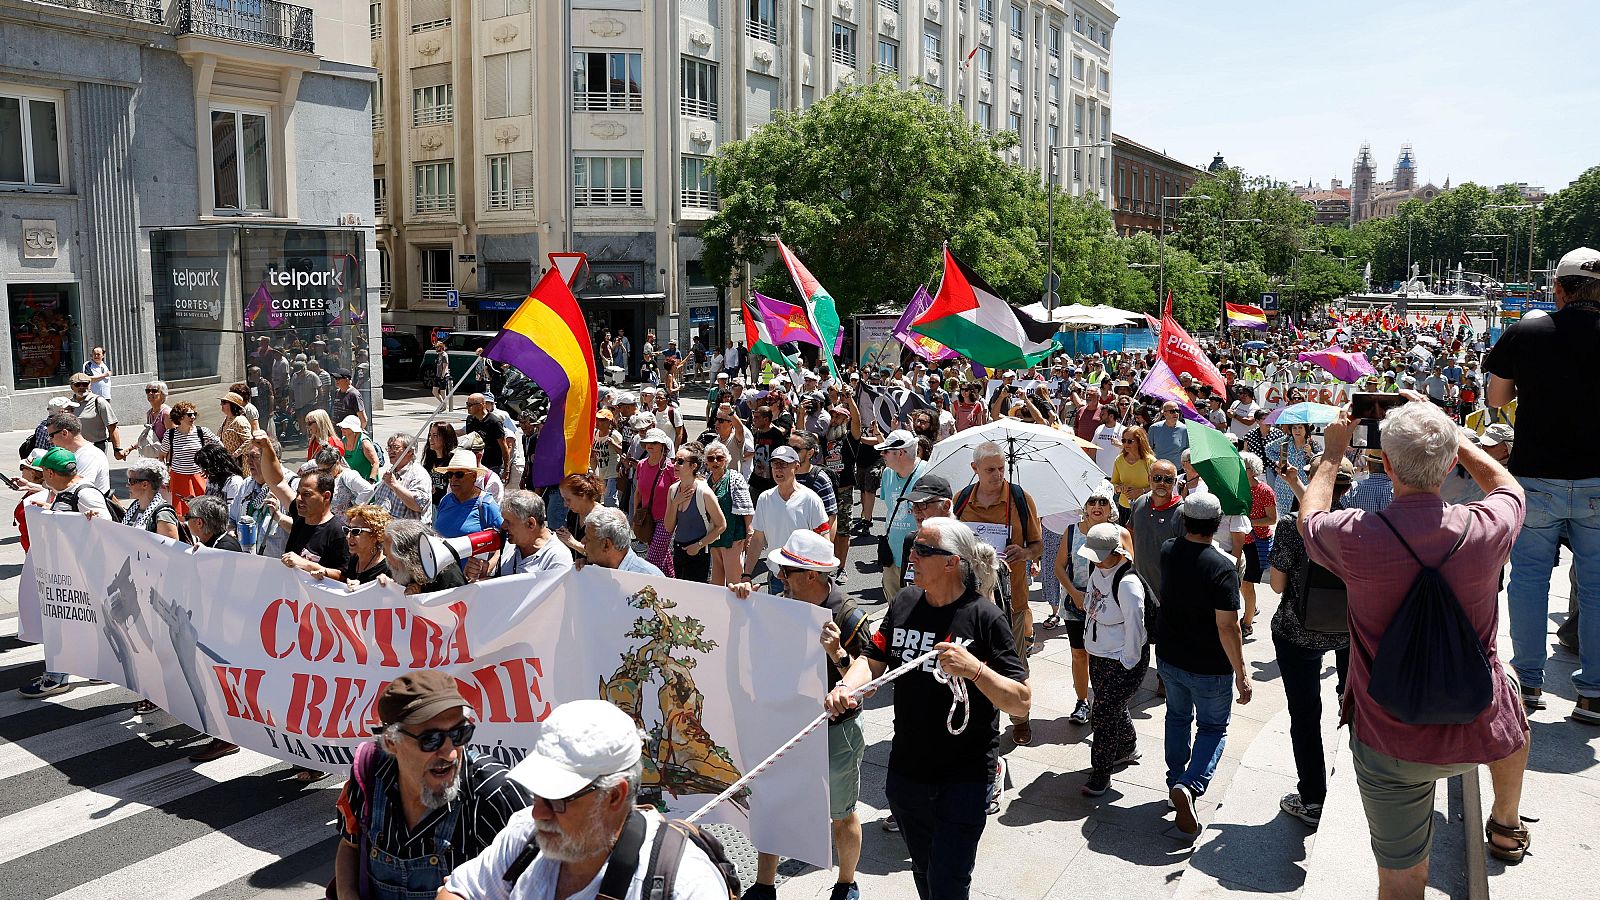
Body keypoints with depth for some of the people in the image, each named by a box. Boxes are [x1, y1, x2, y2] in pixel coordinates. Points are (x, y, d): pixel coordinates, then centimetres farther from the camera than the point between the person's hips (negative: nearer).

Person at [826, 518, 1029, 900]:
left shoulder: (984, 617, -17)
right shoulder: (904, 602, 0)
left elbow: (1021, 703, -17)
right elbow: (873, 658, 6)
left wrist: (974, 669, -32)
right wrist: (846, 686, -15)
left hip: (962, 780, -5)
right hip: (905, 771, 6)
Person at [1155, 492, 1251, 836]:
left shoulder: (1167, 552, -8)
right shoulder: (1223, 568, -26)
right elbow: (1227, 627, -25)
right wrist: (1242, 674, -15)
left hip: (1169, 658, 5)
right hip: (1209, 667, -5)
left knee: (1178, 717, 26)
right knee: (1213, 728, 13)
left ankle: (1176, 780, 35)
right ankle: (1190, 785, -7)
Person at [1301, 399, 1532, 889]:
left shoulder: (1354, 536, -22)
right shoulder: (1486, 528, -17)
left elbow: (1309, 516, 5)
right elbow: (1506, 483, 10)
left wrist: (1332, 453, 15)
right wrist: (1444, 430, 12)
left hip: (1391, 743, -3)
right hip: (1478, 732, 3)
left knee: (1401, 876, 14)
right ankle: (1506, 827, 60)